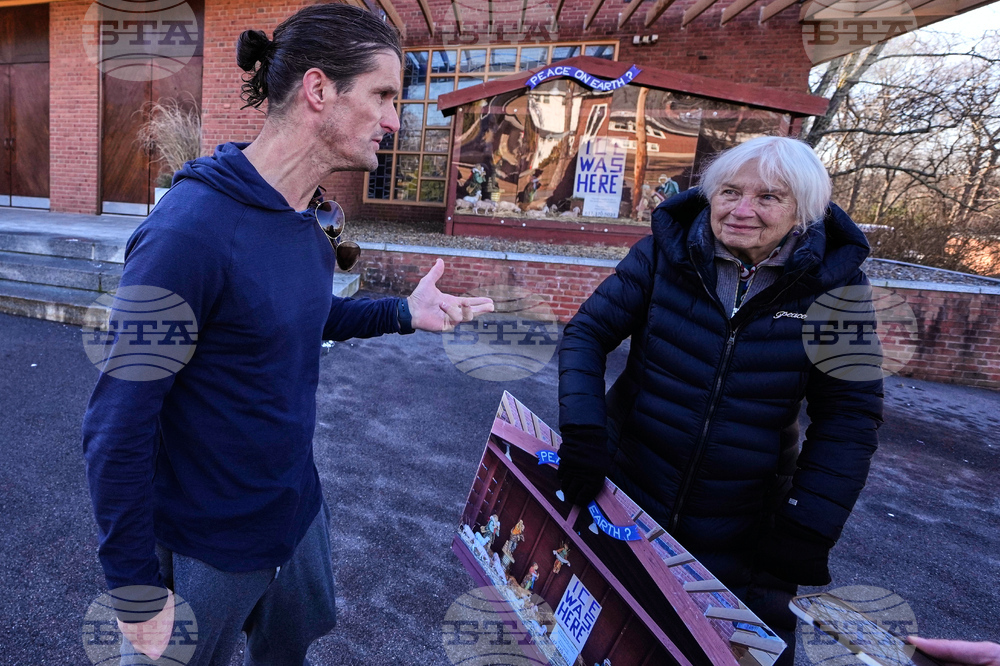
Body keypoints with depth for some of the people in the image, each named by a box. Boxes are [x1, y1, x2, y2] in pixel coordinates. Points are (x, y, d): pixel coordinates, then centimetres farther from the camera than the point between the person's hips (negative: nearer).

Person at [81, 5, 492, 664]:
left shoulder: (307, 215, -3)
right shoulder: (191, 228, -28)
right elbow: (118, 425, -23)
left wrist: (402, 313, -2)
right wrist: (138, 592, -15)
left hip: (298, 509, 7)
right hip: (207, 547, -6)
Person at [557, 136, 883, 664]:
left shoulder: (834, 284, -8)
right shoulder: (664, 253, -10)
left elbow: (849, 413, -5)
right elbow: (587, 332, -9)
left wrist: (810, 527, -11)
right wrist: (581, 434, -20)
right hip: (623, 495, 1)